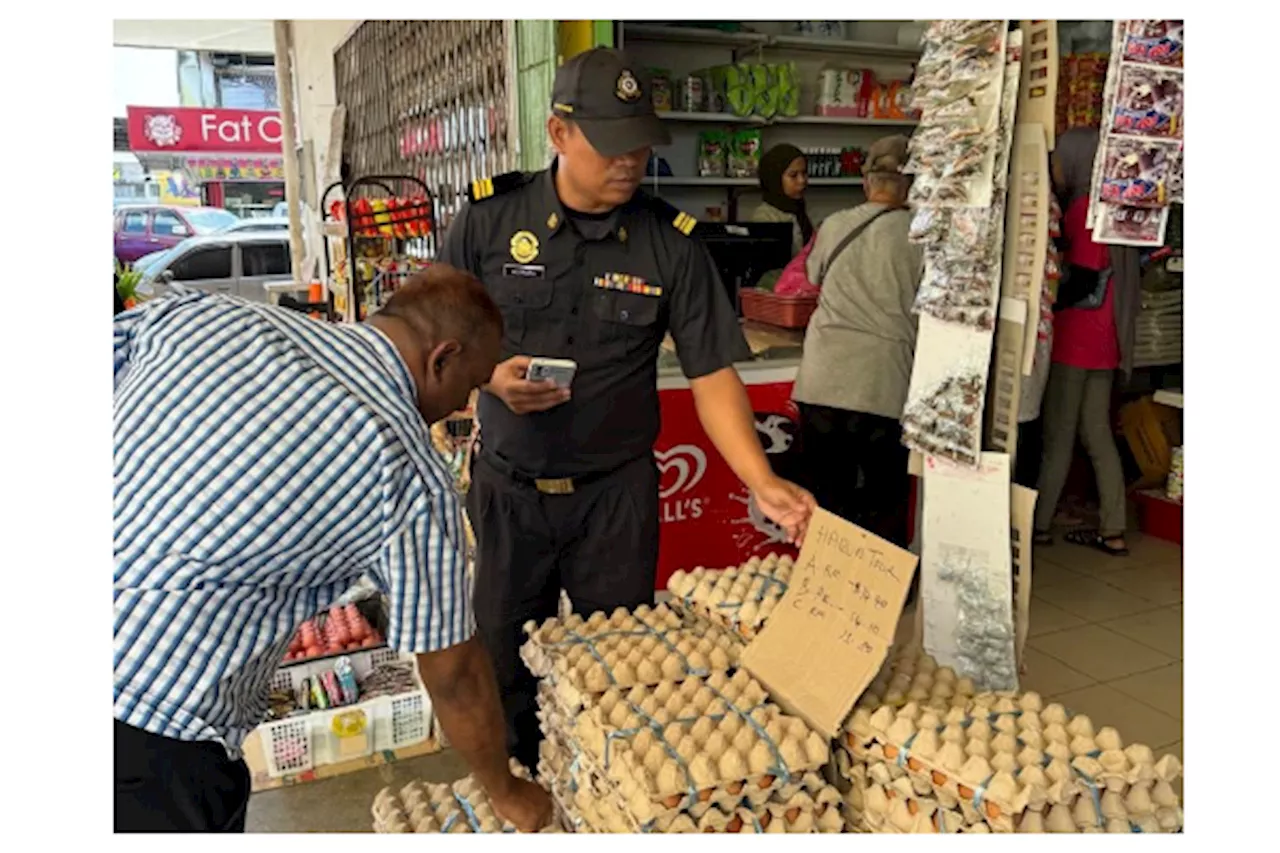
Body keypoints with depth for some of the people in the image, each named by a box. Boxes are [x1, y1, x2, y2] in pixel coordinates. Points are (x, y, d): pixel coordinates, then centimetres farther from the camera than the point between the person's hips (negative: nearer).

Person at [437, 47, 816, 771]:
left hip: (616, 493, -1)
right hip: (508, 487, 1)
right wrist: (492, 376, -18)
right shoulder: (489, 217, -6)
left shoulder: (672, 243, -7)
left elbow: (712, 373, -8)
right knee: (507, 665, 17)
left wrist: (763, 482, -19)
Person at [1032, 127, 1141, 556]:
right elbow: (1100, 274, 15)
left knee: (1057, 434, 1)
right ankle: (1112, 531, 15)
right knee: (1097, 433, 11)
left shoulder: (1085, 206, -14)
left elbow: (1082, 279, -19)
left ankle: (1039, 524, 12)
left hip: (1076, 339, -9)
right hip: (1102, 339, 9)